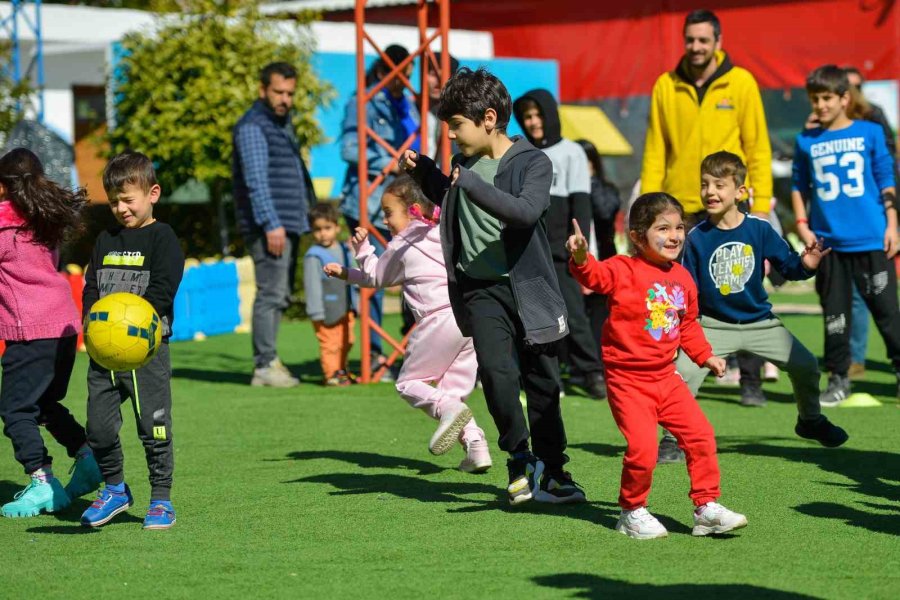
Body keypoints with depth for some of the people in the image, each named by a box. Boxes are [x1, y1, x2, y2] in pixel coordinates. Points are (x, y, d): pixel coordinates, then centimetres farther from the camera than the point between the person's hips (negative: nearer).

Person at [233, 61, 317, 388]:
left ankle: (267, 363, 14)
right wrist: (271, 224, -22)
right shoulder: (252, 127, -9)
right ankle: (265, 365, -9)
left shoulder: (282, 124, 21)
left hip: (289, 224, 10)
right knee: (271, 293, -11)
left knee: (280, 295, 10)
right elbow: (256, 180, -17)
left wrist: (313, 211, 24)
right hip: (269, 226, -10)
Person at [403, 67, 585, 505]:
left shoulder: (533, 163, -7)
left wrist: (472, 184, -31)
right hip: (480, 288, 3)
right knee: (497, 371, -19)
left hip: (526, 286, -3)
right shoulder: (466, 163, 10)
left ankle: (552, 473, 19)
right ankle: (520, 459, -4)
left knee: (542, 382, 6)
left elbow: (526, 210, -27)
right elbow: (451, 202, 32)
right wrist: (423, 173, 16)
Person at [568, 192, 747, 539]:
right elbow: (595, 276, -31)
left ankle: (707, 507, 13)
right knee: (643, 447, -14)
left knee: (701, 435, 1)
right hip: (629, 380, -6)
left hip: (666, 377, 6)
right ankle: (632, 513, 8)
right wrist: (581, 259, -51)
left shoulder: (682, 279, 8)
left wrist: (705, 356, 15)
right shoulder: (623, 271, -12)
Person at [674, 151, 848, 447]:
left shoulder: (759, 229, -8)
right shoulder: (697, 237, -9)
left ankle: (810, 420, 28)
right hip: (714, 324, -2)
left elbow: (787, 264, -5)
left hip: (759, 321, 2)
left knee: (805, 364, -2)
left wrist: (805, 265, -26)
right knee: (684, 370, -22)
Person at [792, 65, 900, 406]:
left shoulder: (870, 132, 3)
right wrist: (802, 224, 3)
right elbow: (799, 186, 14)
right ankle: (838, 380, 15)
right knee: (834, 312, 6)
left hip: (872, 240, -2)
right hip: (828, 242, 2)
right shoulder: (807, 141, 6)